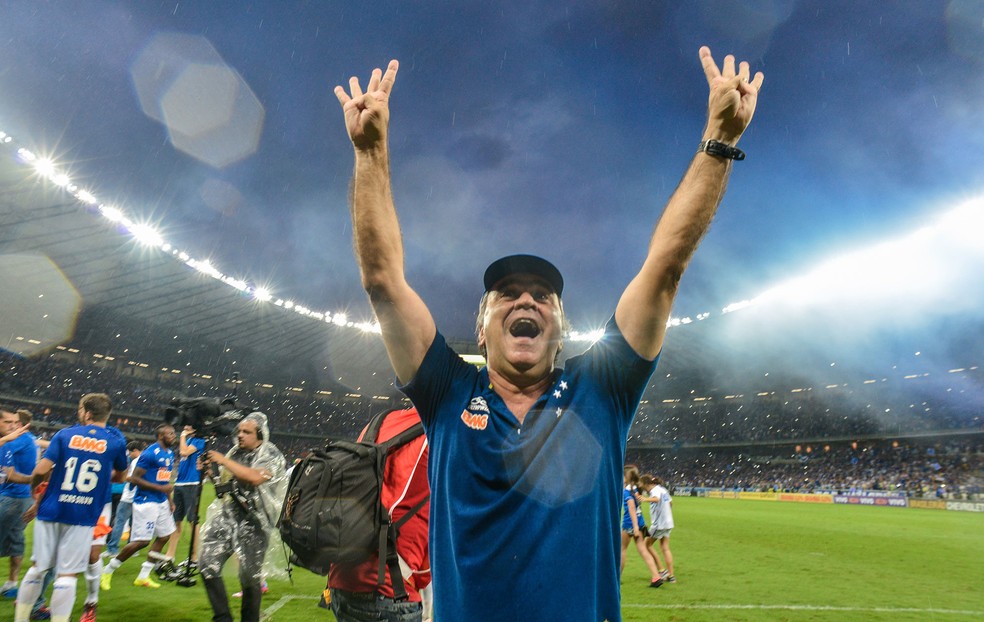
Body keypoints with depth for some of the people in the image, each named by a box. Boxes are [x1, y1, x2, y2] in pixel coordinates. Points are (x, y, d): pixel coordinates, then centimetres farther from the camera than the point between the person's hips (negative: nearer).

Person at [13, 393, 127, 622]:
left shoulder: (65, 434, -1)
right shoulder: (116, 440, -1)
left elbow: (41, 470, -9)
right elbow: (119, 475, 12)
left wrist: (33, 486, 10)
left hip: (51, 511, 2)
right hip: (83, 516, -2)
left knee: (38, 567, 17)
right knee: (68, 574, 2)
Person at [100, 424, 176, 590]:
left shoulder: (170, 454, 10)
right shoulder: (149, 453, -16)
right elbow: (134, 478, -18)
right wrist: (160, 488, -22)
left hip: (162, 502, 9)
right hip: (146, 501, -9)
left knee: (163, 537, 11)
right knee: (142, 541, -7)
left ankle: (143, 576, 22)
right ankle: (108, 570, 15)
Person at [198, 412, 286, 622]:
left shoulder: (271, 456, -10)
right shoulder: (235, 452, 8)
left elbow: (255, 478, -29)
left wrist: (223, 460, -21)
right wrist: (209, 469, 1)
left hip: (254, 522, -5)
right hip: (228, 514, 5)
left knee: (250, 575, 4)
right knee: (208, 563, -6)